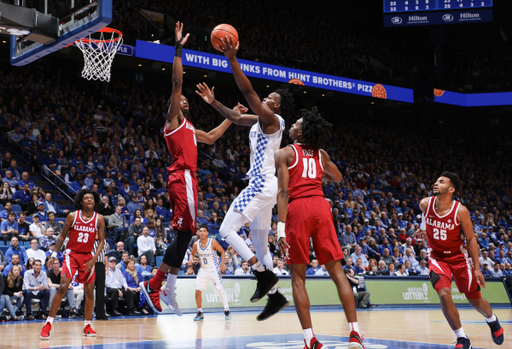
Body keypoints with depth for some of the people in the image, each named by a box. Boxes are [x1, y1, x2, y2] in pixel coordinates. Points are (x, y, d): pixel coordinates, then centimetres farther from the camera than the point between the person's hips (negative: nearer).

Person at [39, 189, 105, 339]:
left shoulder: (99, 219, -2)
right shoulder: (72, 216, -5)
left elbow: (101, 241, 1)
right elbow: (62, 236, 3)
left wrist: (94, 259, -10)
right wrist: (55, 253, -7)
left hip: (88, 256, 2)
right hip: (72, 254, -2)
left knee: (89, 291, 2)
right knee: (63, 287, -16)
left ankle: (87, 326, 16)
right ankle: (48, 324, -9)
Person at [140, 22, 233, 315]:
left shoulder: (188, 127, 27)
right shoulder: (174, 119, 3)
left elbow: (211, 137, 41)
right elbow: (177, 81, -8)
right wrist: (179, 48, -10)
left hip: (188, 179, 9)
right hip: (182, 179, -9)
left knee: (184, 235, 7)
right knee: (184, 234, -15)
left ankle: (167, 290, 10)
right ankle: (154, 286, -11)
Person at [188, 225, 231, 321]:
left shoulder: (213, 242, -15)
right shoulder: (196, 244, -5)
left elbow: (222, 251, -6)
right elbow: (192, 254, 12)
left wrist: (222, 263, -18)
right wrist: (191, 259, -11)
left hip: (214, 268, -4)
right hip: (203, 269, 4)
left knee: (220, 289, -13)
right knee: (198, 291, -1)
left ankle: (227, 311, -5)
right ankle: (200, 313, 12)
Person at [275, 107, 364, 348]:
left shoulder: (285, 154, 4)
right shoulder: (321, 154, 18)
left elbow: (284, 191, -8)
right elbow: (337, 178, 36)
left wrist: (281, 227, -13)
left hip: (297, 208, -3)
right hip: (321, 206, 4)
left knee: (298, 277, 3)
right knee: (337, 272, 5)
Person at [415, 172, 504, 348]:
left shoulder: (460, 211, -21)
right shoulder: (425, 204, -14)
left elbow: (471, 239, -11)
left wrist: (477, 268, -12)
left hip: (458, 257, -1)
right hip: (437, 257, 1)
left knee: (475, 300, 9)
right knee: (444, 295, -22)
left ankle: (492, 320, 44)